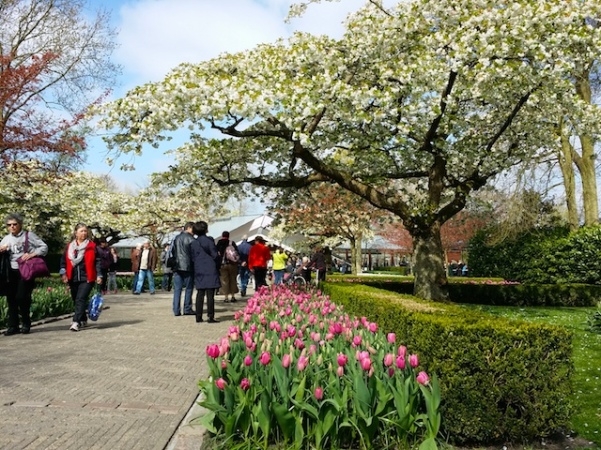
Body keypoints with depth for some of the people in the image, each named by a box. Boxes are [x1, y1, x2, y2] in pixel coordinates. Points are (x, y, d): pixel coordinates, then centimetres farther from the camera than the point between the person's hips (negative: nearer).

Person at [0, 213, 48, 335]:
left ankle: (26, 324, 8)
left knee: (21, 297, -10)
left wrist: (31, 254, -13)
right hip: (11, 272, 5)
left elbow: (44, 247, 0)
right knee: (11, 299, 3)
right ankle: (13, 326, 12)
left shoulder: (29, 235, 2)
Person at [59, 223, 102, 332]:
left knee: (81, 299, -14)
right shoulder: (69, 246, 9)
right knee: (76, 300, 14)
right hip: (73, 279, 4)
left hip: (87, 278, -4)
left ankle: (76, 322, -16)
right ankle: (83, 320, 31)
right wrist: (63, 273, 0)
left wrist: (99, 275, -7)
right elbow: (63, 260, 12)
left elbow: (97, 261, -1)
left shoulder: (92, 246, 0)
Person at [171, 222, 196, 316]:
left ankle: (176, 310, 5)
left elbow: (172, 251, 16)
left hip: (177, 267, 6)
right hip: (187, 267, -6)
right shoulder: (190, 238, -7)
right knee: (189, 288, 3)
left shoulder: (176, 238, 13)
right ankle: (187, 309, 4)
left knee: (177, 289, 6)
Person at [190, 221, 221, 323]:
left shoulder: (193, 243, 8)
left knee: (200, 294, 9)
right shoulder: (209, 240, -8)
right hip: (210, 270, -5)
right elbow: (215, 255, -7)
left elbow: (192, 258, 9)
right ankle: (210, 317, -2)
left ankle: (198, 317, 11)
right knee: (210, 294, -3)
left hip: (199, 271, 5)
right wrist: (219, 266, 6)